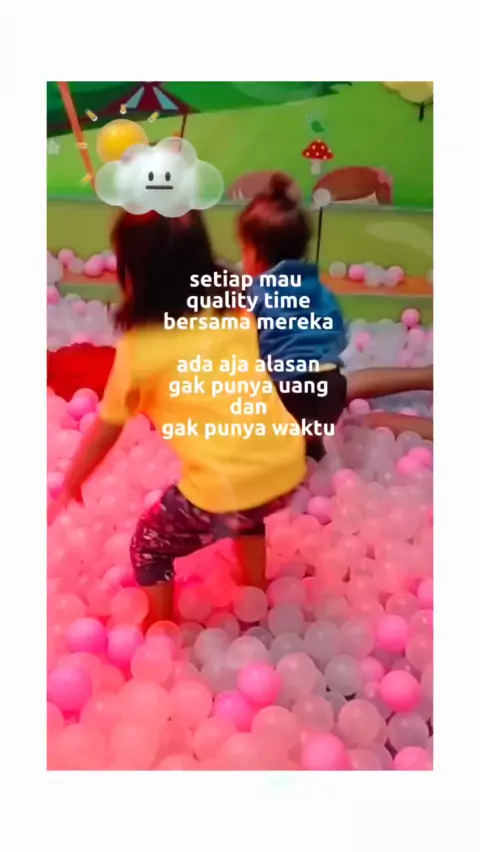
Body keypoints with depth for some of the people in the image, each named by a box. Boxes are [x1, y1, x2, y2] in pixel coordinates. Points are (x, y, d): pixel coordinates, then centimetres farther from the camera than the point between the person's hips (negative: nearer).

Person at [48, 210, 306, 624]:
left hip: (227, 488, -6)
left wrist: (70, 485, 23)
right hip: (287, 466, 6)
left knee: (148, 549, 23)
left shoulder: (138, 349, -5)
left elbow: (106, 431, 6)